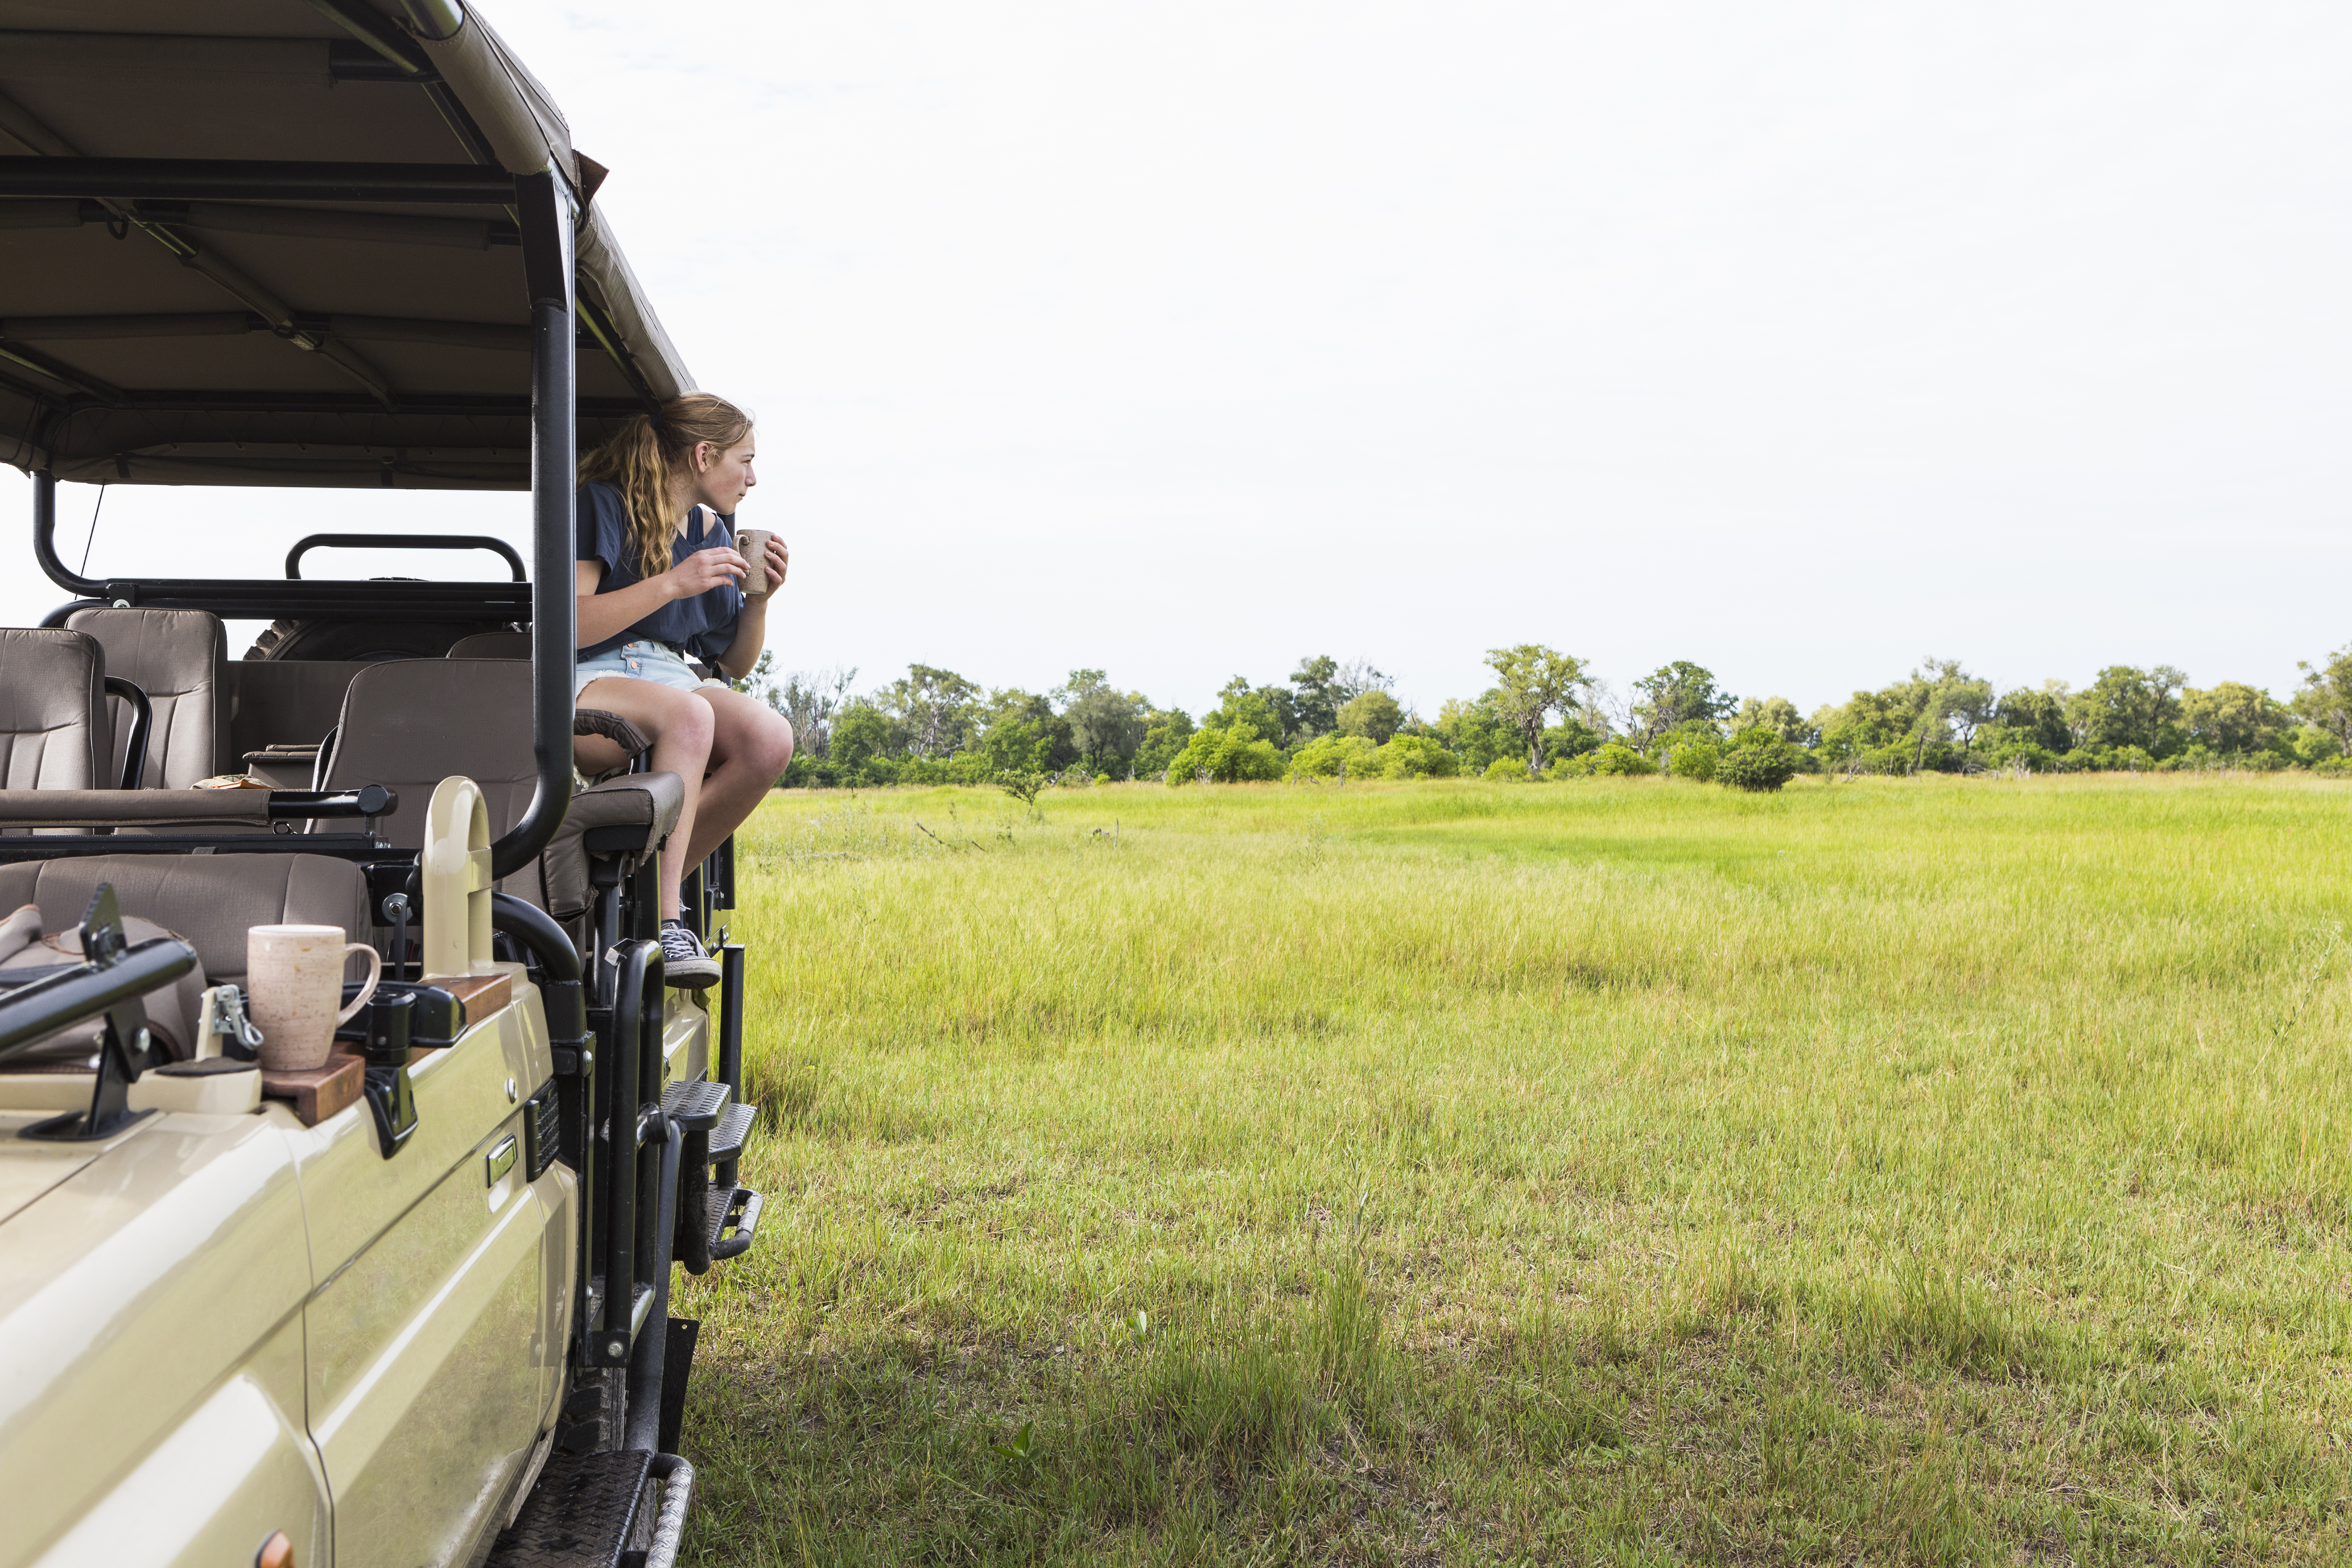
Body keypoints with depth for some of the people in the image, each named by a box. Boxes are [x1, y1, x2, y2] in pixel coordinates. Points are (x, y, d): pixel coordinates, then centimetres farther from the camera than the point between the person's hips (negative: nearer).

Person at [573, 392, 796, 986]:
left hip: (675, 680, 6)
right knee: (689, 715, -39)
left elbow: (734, 664, 21)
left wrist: (760, 598, 3)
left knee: (770, 737, -27)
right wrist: (671, 585, -18)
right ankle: (663, 918, -37)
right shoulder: (604, 506, -1)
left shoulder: (711, 530, 19)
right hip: (588, 687, -6)